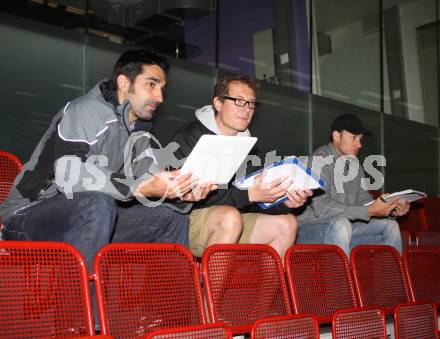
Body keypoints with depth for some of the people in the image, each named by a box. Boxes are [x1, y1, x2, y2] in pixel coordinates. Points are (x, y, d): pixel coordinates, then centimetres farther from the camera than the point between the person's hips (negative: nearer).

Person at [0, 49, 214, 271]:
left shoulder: (138, 131, 11)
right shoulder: (87, 110, -15)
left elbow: (151, 179, 3)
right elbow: (68, 174, -30)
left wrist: (180, 192, -19)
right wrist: (140, 187, -35)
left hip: (90, 219, 8)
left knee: (174, 217, 0)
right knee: (98, 203, -37)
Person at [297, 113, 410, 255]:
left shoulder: (355, 165, 12)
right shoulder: (320, 160, -15)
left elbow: (364, 200, 14)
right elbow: (322, 207, -26)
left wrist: (390, 209, -7)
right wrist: (369, 211, -29)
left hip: (342, 227, 8)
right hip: (310, 228, -8)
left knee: (389, 225, 3)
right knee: (340, 223, -36)